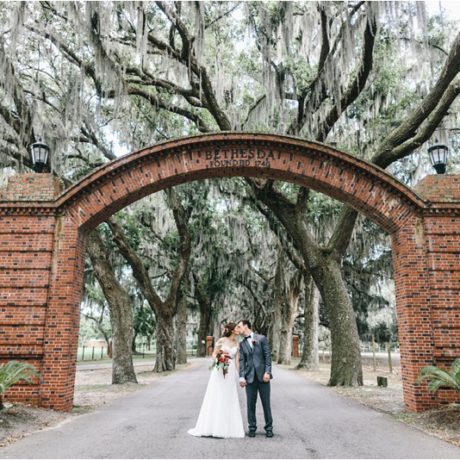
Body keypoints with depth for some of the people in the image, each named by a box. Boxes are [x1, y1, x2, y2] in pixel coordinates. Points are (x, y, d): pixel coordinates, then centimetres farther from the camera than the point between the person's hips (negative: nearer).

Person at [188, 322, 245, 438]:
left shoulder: (237, 344, 7)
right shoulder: (221, 340, -5)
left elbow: (237, 359, 6)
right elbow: (214, 354, -1)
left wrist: (238, 374, 0)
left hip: (231, 373, 4)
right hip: (220, 371, -4)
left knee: (230, 399, 7)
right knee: (216, 398, 0)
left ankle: (228, 427, 16)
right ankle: (213, 426, 9)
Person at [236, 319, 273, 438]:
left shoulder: (262, 338, 2)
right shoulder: (242, 344, 9)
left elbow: (267, 356, -2)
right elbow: (242, 361, 4)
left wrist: (267, 372, -11)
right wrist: (241, 377, -6)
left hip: (263, 375, -2)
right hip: (250, 377, 2)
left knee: (266, 403, 3)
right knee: (251, 403, 4)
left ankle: (269, 428, 16)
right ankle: (252, 427, 18)